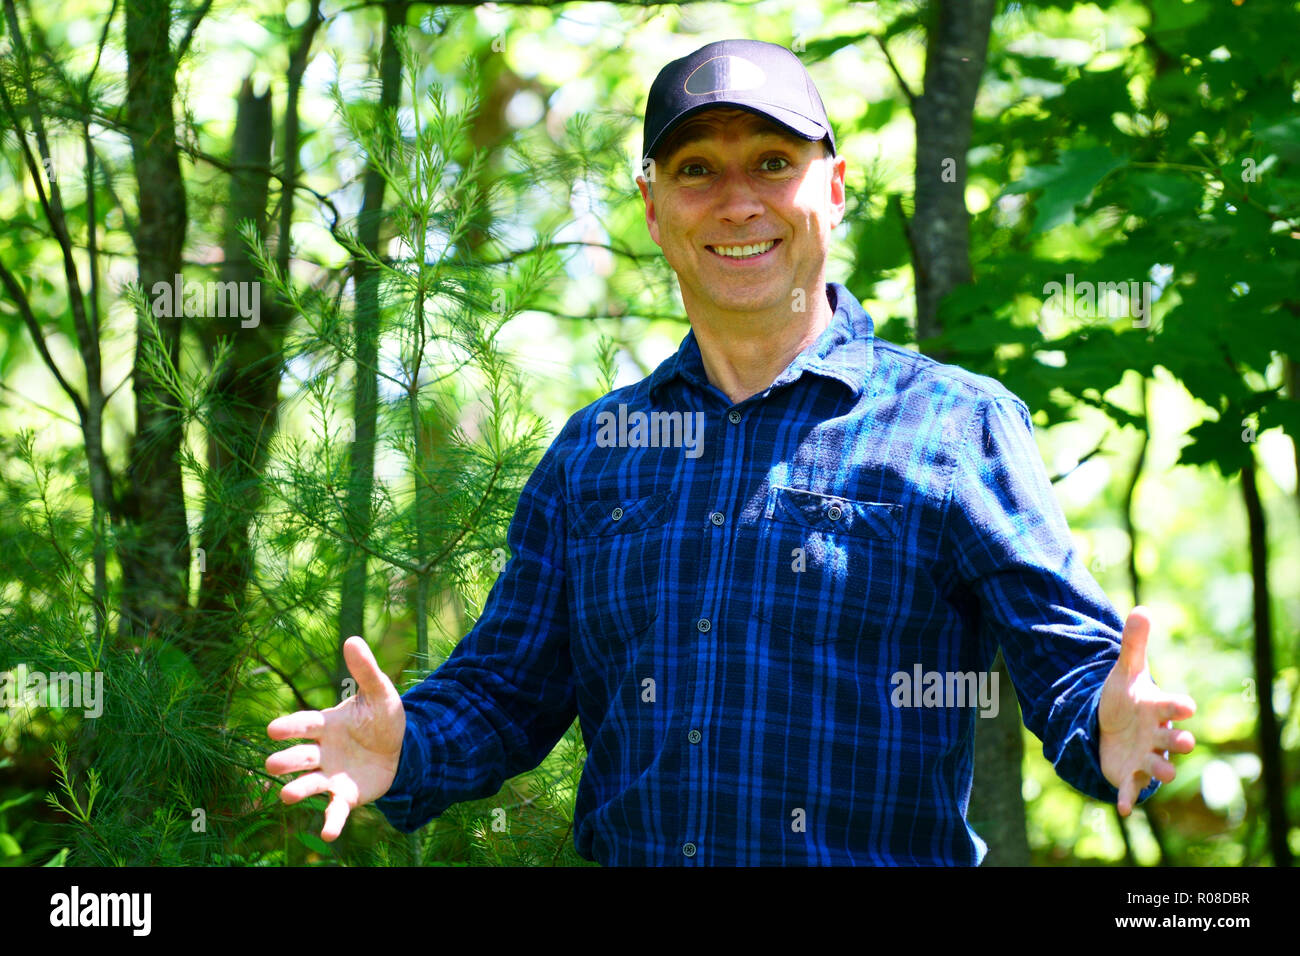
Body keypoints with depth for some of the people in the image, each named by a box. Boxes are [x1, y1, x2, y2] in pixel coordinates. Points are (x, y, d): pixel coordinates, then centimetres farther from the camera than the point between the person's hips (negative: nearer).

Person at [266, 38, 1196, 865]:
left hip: (881, 858, -2)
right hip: (623, 851, 3)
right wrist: (407, 749, -3)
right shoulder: (589, 451, 15)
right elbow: (506, 688, 16)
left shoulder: (959, 425, 2)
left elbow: (1068, 660, -3)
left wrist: (1106, 733, -25)